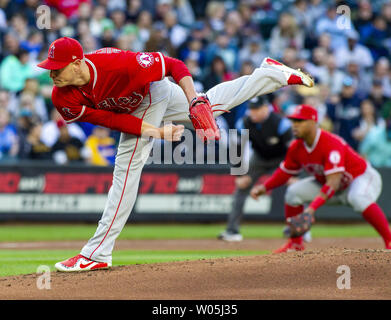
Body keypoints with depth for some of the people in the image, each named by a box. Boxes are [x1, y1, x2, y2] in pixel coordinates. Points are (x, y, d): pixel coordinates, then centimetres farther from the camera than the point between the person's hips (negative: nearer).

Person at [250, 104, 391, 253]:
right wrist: (264, 187, -13)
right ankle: (296, 244, 3)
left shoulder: (331, 144, -34)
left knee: (358, 198, -41)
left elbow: (333, 183, -41)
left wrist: (312, 207, -49)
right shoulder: (297, 147, -10)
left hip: (362, 178, -8)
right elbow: (284, 172, 5)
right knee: (293, 192, -8)